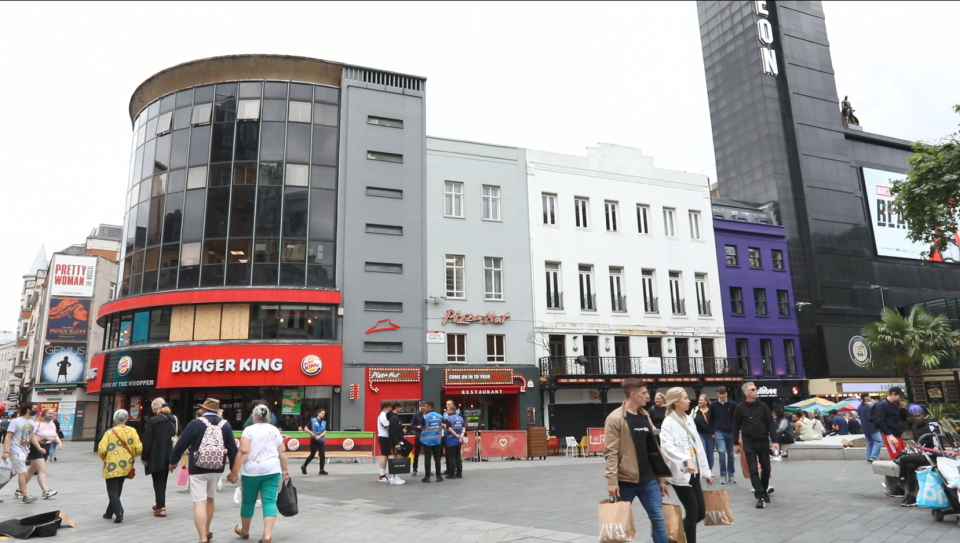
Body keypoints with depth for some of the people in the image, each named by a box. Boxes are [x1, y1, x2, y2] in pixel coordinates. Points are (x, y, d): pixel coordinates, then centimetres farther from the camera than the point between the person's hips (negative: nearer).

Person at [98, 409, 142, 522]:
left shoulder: (110, 432, -9)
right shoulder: (132, 431, -4)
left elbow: (101, 449, -15)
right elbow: (139, 448, -10)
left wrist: (104, 459, 6)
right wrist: (132, 457, 10)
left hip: (112, 466, -4)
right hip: (126, 466, 4)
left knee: (113, 491, 2)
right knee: (117, 490, 19)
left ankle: (119, 512, -13)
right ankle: (109, 513, 28)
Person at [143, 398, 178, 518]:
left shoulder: (153, 421, -11)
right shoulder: (174, 420, 7)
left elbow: (147, 441, -12)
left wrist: (144, 458, -6)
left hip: (156, 457, -6)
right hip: (169, 456, 6)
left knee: (158, 482, 0)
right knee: (163, 481, 19)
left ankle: (161, 508, -2)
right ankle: (160, 504, 30)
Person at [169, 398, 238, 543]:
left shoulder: (196, 423, -7)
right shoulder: (225, 425, 3)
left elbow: (181, 444, -4)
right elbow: (232, 448, 2)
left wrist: (173, 461, 12)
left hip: (198, 469, -4)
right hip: (217, 469, 5)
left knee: (199, 503, -6)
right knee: (209, 499, 23)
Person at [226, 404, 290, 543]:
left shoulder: (249, 430, -2)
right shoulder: (275, 430, 10)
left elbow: (243, 452, -11)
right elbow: (282, 453, 12)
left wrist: (234, 472, -9)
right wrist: (285, 469, 21)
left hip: (252, 470, -2)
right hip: (272, 470, 2)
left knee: (248, 501, 14)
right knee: (270, 501, -1)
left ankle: (244, 531, 32)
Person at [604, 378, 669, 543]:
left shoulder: (645, 417, 11)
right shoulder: (615, 418, -11)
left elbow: (653, 449, 14)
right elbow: (610, 452, -14)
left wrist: (660, 478, 14)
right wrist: (612, 480, -20)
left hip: (648, 479, 6)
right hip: (625, 480, -6)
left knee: (658, 519, 4)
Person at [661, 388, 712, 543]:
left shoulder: (689, 420, 12)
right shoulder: (669, 422, -12)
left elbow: (698, 446, 16)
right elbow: (667, 446, -28)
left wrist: (706, 471, 16)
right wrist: (686, 460, -42)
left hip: (694, 473, 8)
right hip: (680, 474, -8)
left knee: (701, 512, 10)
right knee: (692, 512, -3)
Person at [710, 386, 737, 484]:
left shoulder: (733, 404, -4)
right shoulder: (713, 405, -2)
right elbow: (711, 419, 6)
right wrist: (713, 432, 4)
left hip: (731, 432, 1)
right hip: (719, 432, -1)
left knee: (730, 454, 10)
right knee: (722, 452, -14)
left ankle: (731, 475, 22)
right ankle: (723, 475, -4)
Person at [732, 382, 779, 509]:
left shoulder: (763, 406, 1)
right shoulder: (740, 408, -4)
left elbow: (771, 424, 0)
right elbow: (736, 426, 2)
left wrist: (775, 440, -9)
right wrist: (736, 443, 2)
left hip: (763, 442, 2)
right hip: (749, 443, -2)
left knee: (766, 468, 11)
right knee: (753, 470, -6)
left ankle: (764, 491, 29)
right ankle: (760, 496, -6)